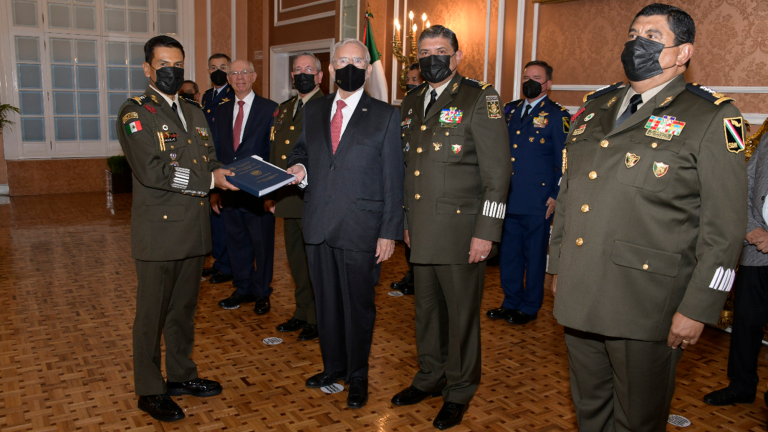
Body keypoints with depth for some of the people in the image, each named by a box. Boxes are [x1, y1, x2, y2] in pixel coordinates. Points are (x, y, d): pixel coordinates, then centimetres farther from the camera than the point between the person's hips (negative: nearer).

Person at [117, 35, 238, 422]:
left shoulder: (194, 113, 15)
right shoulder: (135, 113, -9)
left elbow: (211, 160, 15)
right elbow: (152, 171, -21)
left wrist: (227, 174, -7)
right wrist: (209, 180, -20)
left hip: (194, 230, 7)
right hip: (158, 232, -7)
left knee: (184, 308, 19)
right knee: (152, 314, 6)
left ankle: (181, 375, 34)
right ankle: (149, 391, 21)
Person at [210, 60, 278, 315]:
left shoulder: (270, 109, -3)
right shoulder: (221, 111, 12)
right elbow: (216, 152, 13)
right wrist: (214, 189, 8)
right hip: (229, 190, 5)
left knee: (262, 244, 5)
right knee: (236, 242, 14)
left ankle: (262, 293, 21)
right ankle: (243, 289, 30)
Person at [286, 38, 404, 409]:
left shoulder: (385, 116, -1)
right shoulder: (312, 111, 11)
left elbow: (392, 178, -4)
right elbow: (302, 151, 24)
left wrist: (390, 231, -8)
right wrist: (298, 167, -2)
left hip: (361, 229, -4)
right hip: (318, 225, 4)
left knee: (358, 305, 7)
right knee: (326, 301, 15)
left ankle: (358, 377, 25)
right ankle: (333, 366, 35)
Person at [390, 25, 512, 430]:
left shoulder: (480, 99, -7)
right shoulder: (411, 102, 13)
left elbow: (498, 171, -11)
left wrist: (486, 232, -15)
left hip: (460, 231, -6)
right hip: (420, 230, 6)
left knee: (461, 313, 6)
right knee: (426, 309, 17)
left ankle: (459, 390, 24)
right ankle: (429, 377, 36)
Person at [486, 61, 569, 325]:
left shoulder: (557, 115, -3)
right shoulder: (510, 110, 13)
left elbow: (563, 162, -4)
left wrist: (556, 196, -9)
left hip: (537, 202, -5)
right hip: (508, 198, 5)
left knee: (534, 256, 5)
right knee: (508, 254, 12)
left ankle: (530, 308, 19)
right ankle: (511, 302, 27)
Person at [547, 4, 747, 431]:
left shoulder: (711, 119, -6)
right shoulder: (596, 109, 12)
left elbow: (725, 227, -9)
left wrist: (698, 308, -12)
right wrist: (557, 265, 16)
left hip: (645, 306, -5)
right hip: (578, 297, 6)